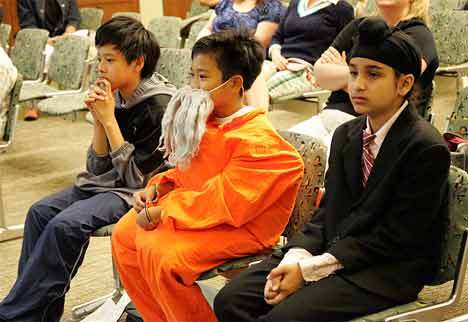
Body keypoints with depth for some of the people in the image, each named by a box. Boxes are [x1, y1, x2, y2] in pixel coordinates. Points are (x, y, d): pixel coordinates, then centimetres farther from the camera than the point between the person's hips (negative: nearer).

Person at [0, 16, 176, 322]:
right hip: (107, 182, 8)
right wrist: (99, 120, -10)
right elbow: (98, 167, 5)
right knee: (41, 212, -9)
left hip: (139, 193, -8)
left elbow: (136, 176, -19)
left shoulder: (160, 105, -18)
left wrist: (109, 119, -18)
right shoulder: (114, 97, 1)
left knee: (66, 224, -25)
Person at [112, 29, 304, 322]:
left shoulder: (256, 141, -23)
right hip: (198, 209, 10)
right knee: (124, 233, 6)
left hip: (239, 228, -9)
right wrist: (159, 187, 0)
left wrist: (163, 213, -23)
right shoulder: (206, 119, 5)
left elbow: (223, 202, -26)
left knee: (159, 250, -27)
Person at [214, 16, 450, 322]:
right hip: (333, 251, 7)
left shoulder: (427, 149, -12)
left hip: (388, 270, -7)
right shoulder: (345, 135, 12)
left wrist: (310, 270, -17)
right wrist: (296, 257, -9)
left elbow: (395, 238, -15)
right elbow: (328, 211, 12)